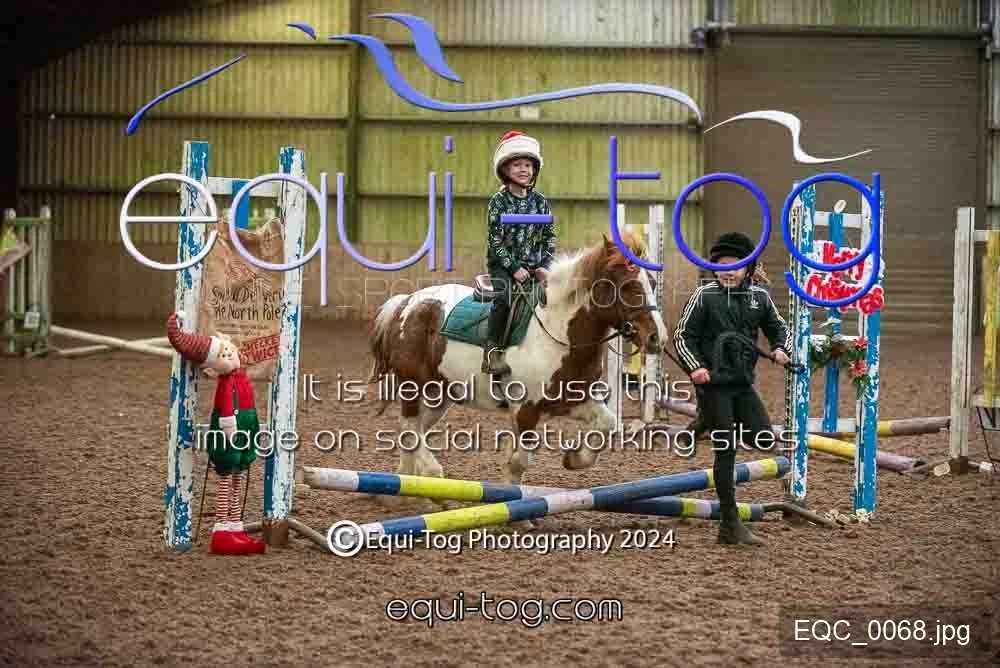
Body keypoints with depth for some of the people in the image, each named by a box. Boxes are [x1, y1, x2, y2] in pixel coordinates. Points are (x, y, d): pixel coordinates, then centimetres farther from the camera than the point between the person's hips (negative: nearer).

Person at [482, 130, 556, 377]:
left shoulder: (540, 201, 9)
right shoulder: (498, 201, -2)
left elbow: (550, 237, 9)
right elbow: (495, 240, -8)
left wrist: (545, 266, -5)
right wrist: (514, 268, -16)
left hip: (534, 266, 4)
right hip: (502, 265, -4)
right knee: (504, 296, -29)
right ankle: (493, 352, -25)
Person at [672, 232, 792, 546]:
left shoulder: (759, 296, 6)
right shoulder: (704, 295, -5)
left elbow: (778, 327, 19)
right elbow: (683, 336, -4)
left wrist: (781, 348, -3)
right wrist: (694, 367, -19)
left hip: (744, 383, 5)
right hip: (713, 383, -5)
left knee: (766, 442, -6)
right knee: (726, 451, -2)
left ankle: (709, 424, 20)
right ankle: (730, 525, 5)